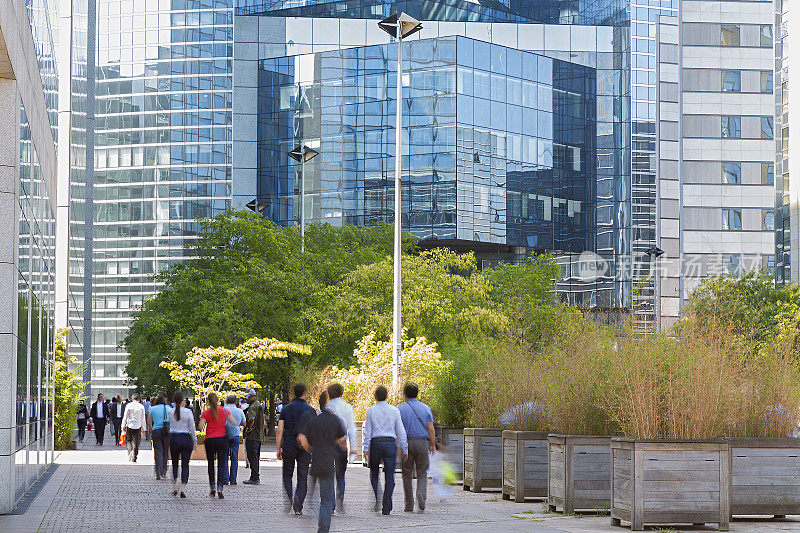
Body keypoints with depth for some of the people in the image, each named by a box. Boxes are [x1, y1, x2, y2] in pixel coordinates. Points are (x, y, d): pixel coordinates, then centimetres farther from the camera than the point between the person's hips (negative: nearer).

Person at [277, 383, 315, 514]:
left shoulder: (286, 409, 3)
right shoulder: (310, 410, -2)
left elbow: (280, 431, 0)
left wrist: (278, 449, 5)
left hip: (288, 446, 1)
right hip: (304, 446, -1)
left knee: (287, 474, 15)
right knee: (302, 477, 5)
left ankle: (289, 497, -9)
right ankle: (298, 507, -4)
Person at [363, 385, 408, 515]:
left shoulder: (371, 411, 1)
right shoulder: (394, 410, 3)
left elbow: (367, 431, 0)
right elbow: (401, 431, 2)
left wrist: (366, 449, 3)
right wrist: (404, 449, 7)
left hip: (375, 442, 0)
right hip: (390, 443, 0)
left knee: (374, 473, 15)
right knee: (389, 475, 1)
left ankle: (378, 496, -8)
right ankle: (387, 507, -3)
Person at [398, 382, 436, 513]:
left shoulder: (400, 409, 1)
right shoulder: (425, 408, 4)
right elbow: (431, 428, 1)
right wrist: (433, 445, 9)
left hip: (406, 442, -1)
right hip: (422, 442, 1)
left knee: (407, 474, 6)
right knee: (422, 473, 8)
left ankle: (409, 505, 6)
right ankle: (421, 493, -21)